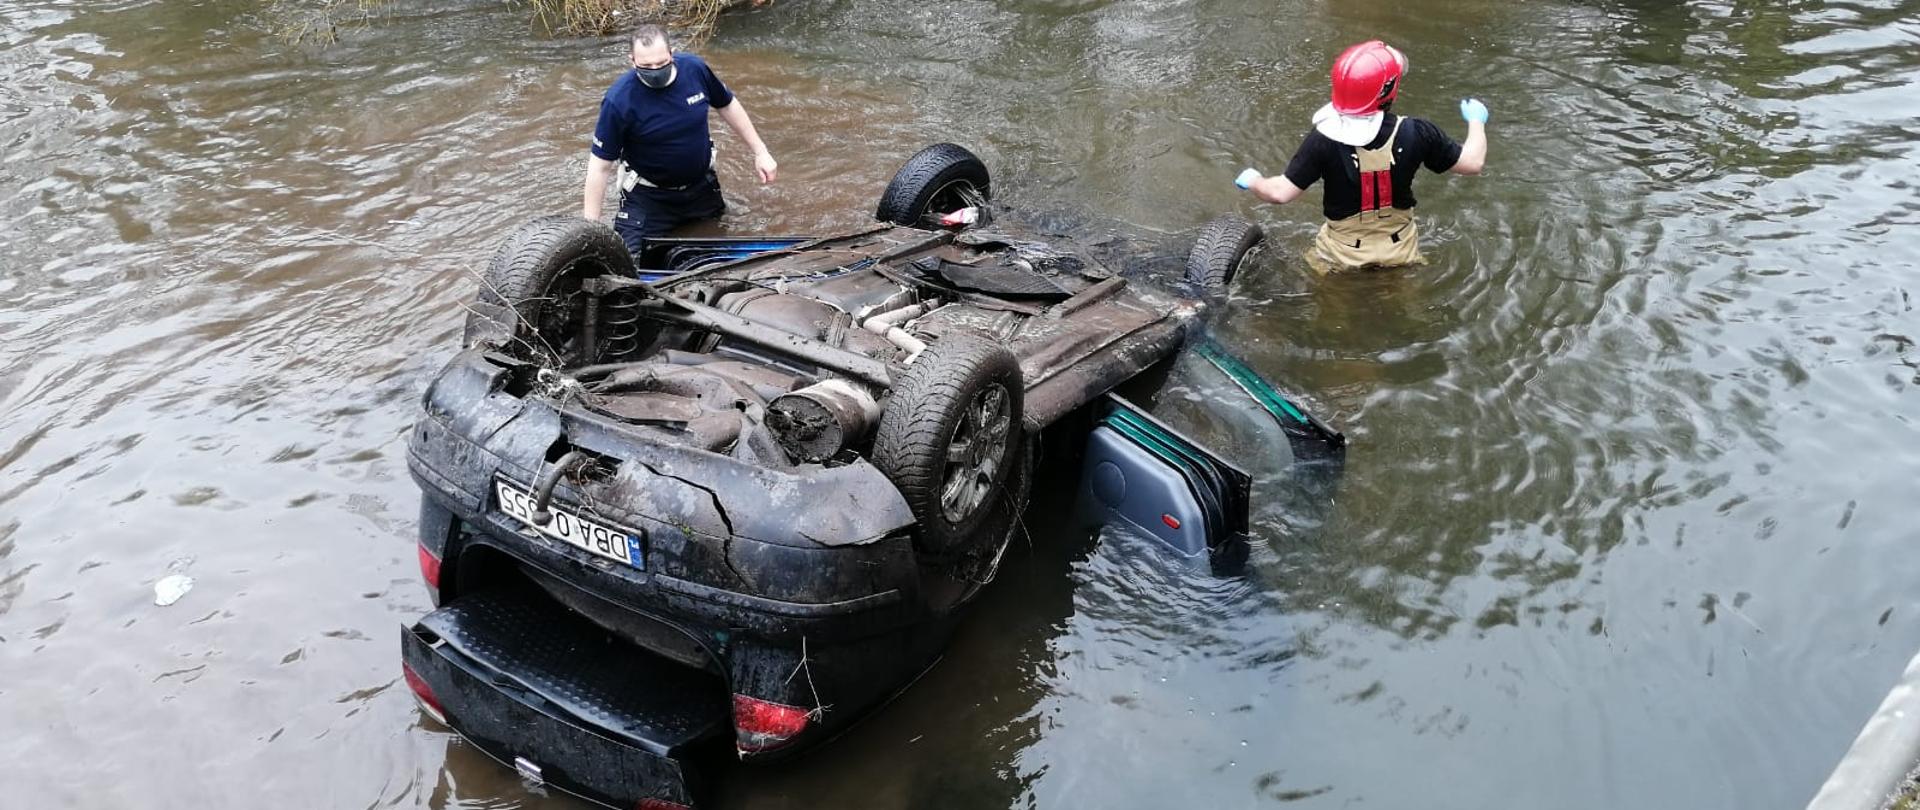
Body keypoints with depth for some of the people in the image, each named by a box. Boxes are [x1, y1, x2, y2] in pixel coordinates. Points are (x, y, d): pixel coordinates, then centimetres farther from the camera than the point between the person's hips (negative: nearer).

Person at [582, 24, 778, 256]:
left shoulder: (695, 69, -15)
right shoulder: (619, 100, -25)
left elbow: (728, 106, 5)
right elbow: (600, 165, -19)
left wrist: (760, 151, 5)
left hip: (702, 186, 4)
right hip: (648, 196, -4)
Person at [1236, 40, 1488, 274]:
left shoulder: (1324, 139, -23)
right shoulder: (1415, 134, -19)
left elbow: (1280, 193, -20)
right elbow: (1473, 163, -5)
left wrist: (1251, 181, 2)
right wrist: (1476, 120, 14)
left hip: (1341, 257, -1)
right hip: (1400, 253, 2)